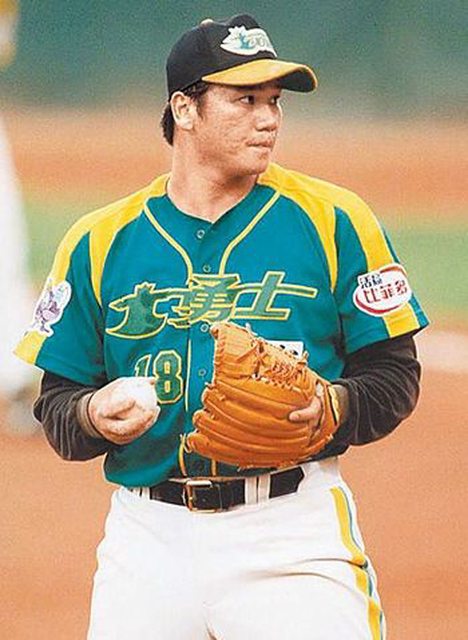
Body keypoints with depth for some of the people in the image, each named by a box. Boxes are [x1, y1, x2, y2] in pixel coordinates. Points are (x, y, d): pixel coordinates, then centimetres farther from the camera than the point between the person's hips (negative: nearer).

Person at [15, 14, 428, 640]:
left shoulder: (332, 221, 3)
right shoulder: (100, 242, 8)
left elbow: (394, 375, 4)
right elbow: (56, 403, 11)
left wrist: (330, 410, -16)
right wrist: (94, 416, -11)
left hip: (291, 532, -2)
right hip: (148, 536, 2)